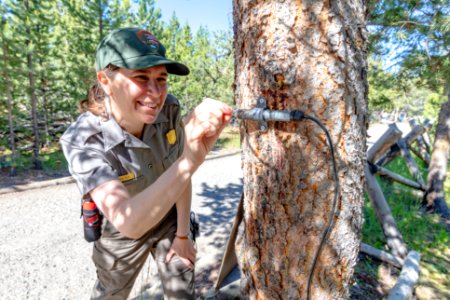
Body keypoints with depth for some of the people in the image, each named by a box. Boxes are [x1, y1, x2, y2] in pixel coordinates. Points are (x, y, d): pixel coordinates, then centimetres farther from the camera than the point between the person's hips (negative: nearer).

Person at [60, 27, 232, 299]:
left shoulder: (169, 109, -23)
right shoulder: (83, 140, -31)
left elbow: (180, 175, -10)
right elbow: (128, 222, -44)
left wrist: (182, 234, -4)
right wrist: (189, 160, -57)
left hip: (171, 220, 2)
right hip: (121, 231, -1)